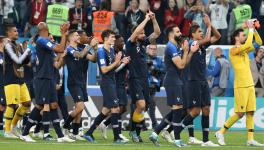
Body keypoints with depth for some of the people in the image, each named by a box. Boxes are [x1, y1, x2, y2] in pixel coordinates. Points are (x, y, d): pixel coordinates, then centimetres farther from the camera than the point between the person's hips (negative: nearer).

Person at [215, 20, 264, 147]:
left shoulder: (244, 50, 15)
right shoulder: (233, 50, -9)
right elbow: (248, 44, -24)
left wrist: (254, 30, 8)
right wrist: (250, 29, -14)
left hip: (250, 85, 8)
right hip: (241, 86, -8)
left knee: (250, 112, 3)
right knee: (240, 114, -7)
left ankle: (250, 139, 3)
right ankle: (221, 133, 6)